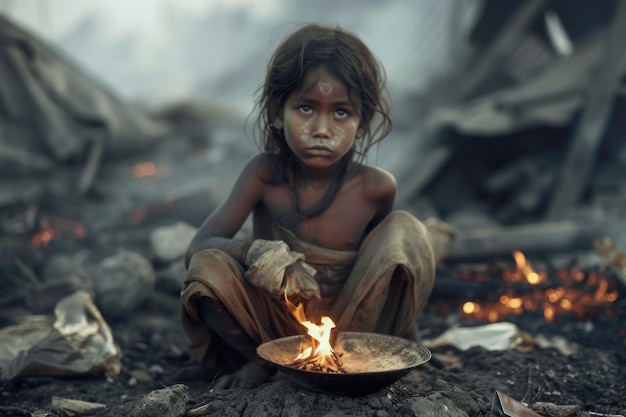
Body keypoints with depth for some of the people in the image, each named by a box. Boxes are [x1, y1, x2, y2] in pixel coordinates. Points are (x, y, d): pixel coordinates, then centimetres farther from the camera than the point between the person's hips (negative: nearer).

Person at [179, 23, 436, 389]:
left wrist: (404, 340, 1)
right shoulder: (265, 173, -11)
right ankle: (269, 362, -7)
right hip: (276, 323, -1)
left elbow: (394, 265, 6)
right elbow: (199, 248, -17)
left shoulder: (376, 188, -10)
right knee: (209, 268, -28)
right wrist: (258, 253, -38)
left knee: (406, 230, -21)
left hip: (349, 321, 1)